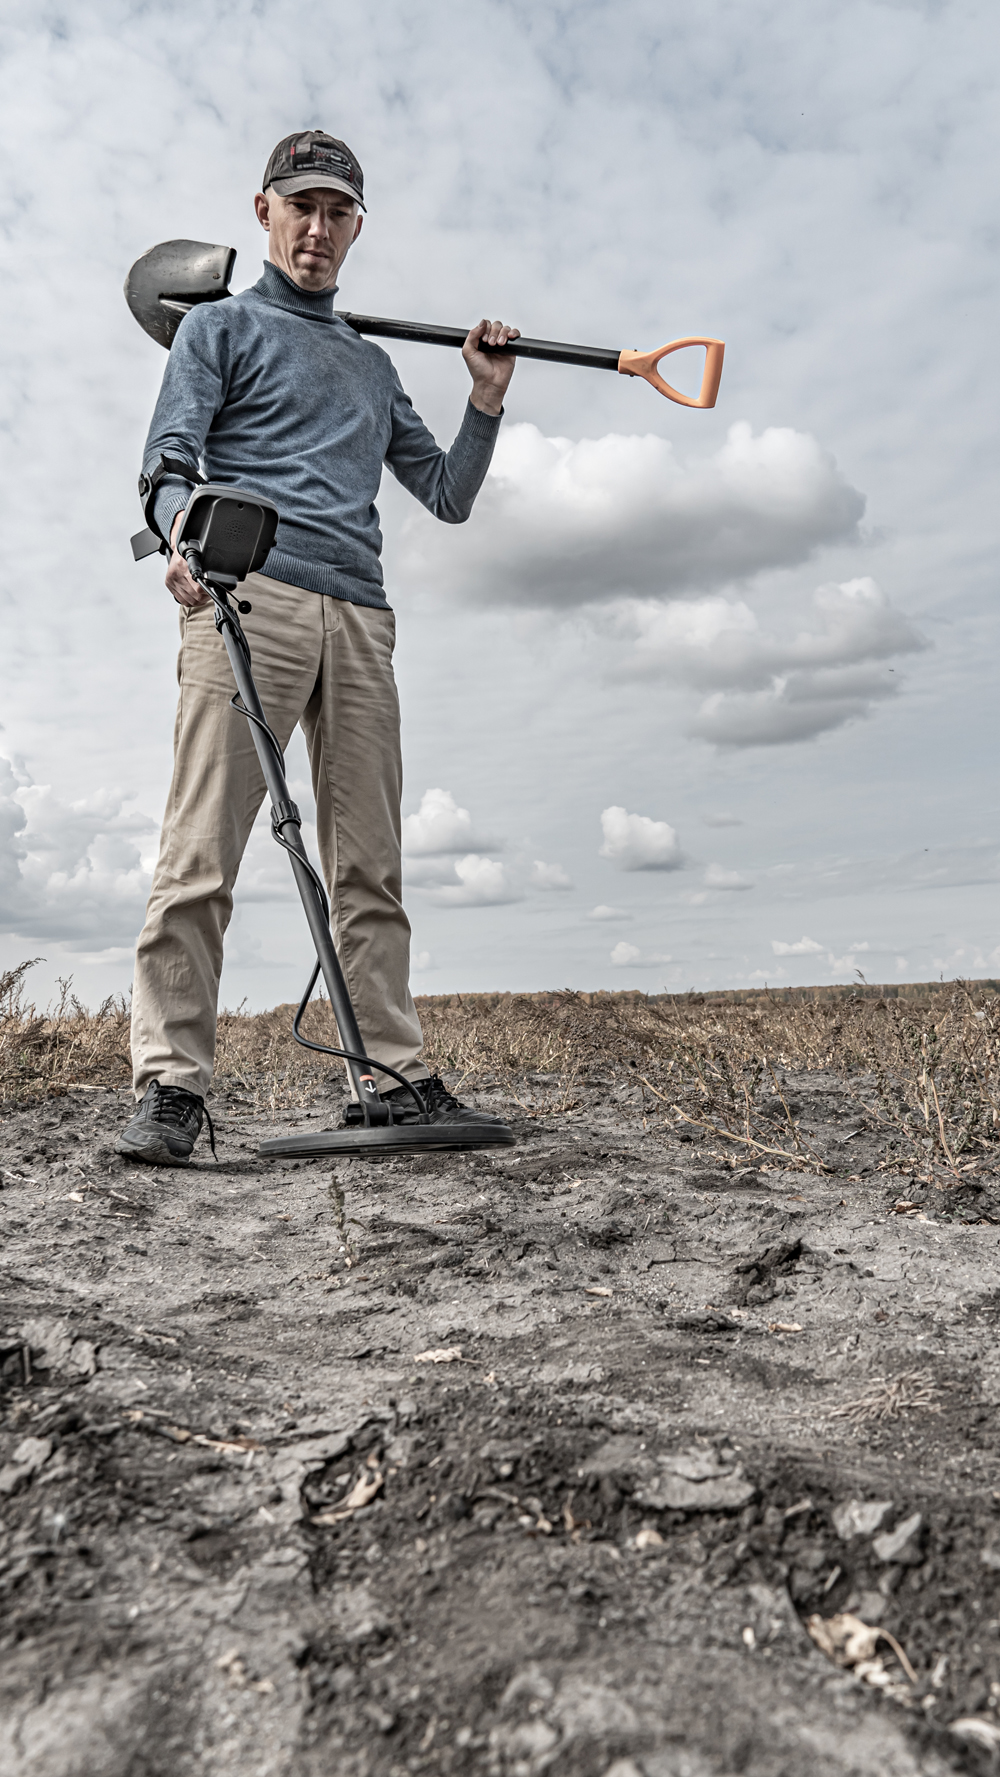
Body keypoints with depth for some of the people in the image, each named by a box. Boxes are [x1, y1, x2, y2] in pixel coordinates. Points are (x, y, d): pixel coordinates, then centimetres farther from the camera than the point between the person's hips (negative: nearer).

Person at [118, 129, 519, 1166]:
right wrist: (181, 526, -20)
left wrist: (486, 400, 16)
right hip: (249, 594, -4)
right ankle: (170, 1086, -11)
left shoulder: (373, 366, 32)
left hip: (361, 620, 5)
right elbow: (169, 457, 2)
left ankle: (395, 1077, 2)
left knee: (370, 867, 0)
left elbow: (448, 495, 31)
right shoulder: (222, 326, 19)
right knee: (202, 849, -13)